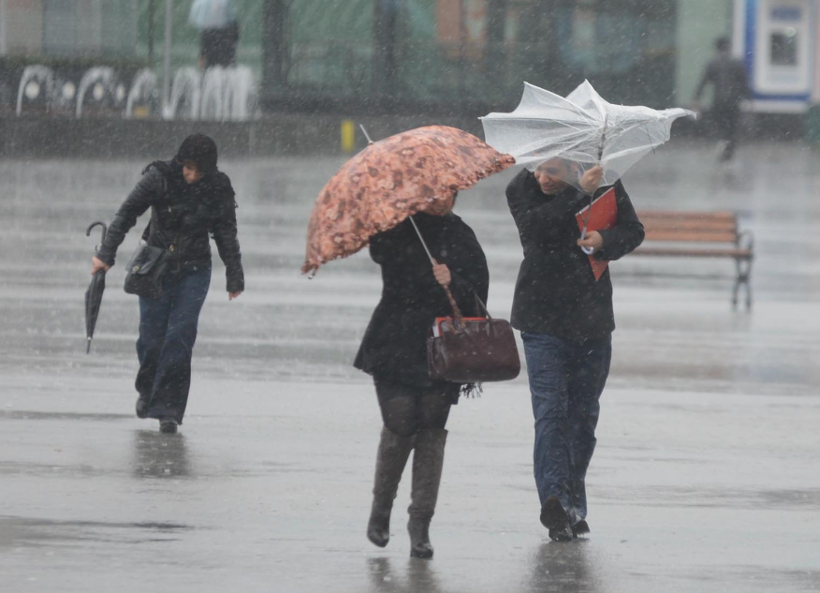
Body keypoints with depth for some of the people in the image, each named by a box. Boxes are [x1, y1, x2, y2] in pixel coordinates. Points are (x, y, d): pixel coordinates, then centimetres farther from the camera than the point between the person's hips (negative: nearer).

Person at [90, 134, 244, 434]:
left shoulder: (219, 189, -6)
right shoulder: (160, 177, -12)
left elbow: (227, 235, 4)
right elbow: (126, 214, -10)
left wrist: (235, 277, 6)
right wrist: (106, 254, -16)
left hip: (194, 271, 0)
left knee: (179, 336, -12)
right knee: (151, 339, -1)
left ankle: (168, 409, -8)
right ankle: (147, 389, 30)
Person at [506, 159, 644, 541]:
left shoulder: (603, 184, -3)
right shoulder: (522, 190, -8)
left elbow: (633, 231, 2)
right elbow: (535, 226, -26)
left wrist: (604, 241, -20)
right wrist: (579, 193, -33)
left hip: (591, 321, 3)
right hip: (543, 320, -3)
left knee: (583, 414, 11)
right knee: (550, 410, -15)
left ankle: (573, 507, 22)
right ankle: (554, 499, -25)